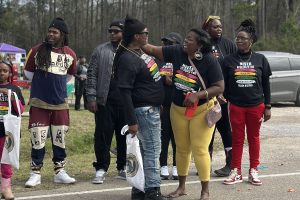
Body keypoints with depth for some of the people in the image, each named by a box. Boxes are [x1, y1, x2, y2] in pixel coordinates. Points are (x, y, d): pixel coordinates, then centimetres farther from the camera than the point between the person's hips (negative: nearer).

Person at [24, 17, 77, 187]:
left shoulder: (70, 54, 3)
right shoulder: (37, 50, -4)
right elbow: (28, 73, 7)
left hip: (60, 103, 3)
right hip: (39, 103, -3)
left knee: (60, 139, 9)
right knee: (38, 139, -1)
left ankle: (59, 172, 20)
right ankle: (36, 173, 9)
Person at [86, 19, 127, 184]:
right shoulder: (101, 50, 6)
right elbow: (92, 74, 3)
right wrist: (91, 97, -5)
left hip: (126, 102, 1)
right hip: (105, 101, -1)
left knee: (125, 135, 8)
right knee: (103, 135, -2)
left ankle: (123, 168, 20)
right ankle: (101, 169, 5)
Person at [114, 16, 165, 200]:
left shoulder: (141, 52, 11)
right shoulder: (127, 59, -18)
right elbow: (125, 91, -20)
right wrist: (132, 121, -21)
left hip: (153, 109, 10)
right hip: (144, 110, -10)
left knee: (145, 150, 13)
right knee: (153, 150, -7)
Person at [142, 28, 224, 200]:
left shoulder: (210, 61, -17)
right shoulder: (177, 52, -7)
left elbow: (220, 87, -16)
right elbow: (153, 50, -2)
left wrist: (198, 95, -26)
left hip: (201, 110, -5)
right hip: (178, 109, 5)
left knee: (200, 150, -7)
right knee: (182, 149, 14)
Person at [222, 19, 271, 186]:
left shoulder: (260, 59, 3)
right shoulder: (229, 60, 2)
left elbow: (266, 84, 6)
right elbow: (223, 84, 5)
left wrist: (267, 106, 4)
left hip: (256, 105, 0)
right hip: (236, 106, 0)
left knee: (254, 138, 9)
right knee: (237, 139, 5)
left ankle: (253, 171, 17)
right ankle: (236, 172, 12)